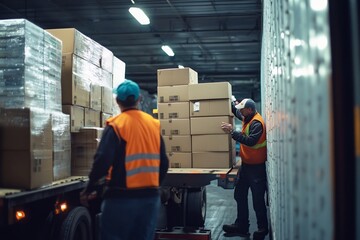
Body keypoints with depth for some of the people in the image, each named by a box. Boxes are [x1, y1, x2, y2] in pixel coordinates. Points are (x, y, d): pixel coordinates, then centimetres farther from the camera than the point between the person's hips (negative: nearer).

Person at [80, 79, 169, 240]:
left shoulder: (116, 125, -9)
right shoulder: (154, 124, 6)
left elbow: (102, 161, -17)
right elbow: (164, 163, 8)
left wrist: (89, 189, -5)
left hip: (121, 198, -5)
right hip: (151, 197, 5)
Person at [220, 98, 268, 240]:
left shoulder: (257, 123, -20)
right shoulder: (247, 118, 7)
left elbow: (250, 141, -32)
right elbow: (236, 112, 27)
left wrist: (232, 132, -32)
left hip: (256, 166, -10)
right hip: (246, 164, 10)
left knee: (258, 200, -2)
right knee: (240, 195, 14)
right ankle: (241, 226, 23)